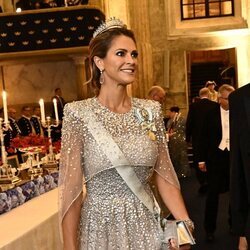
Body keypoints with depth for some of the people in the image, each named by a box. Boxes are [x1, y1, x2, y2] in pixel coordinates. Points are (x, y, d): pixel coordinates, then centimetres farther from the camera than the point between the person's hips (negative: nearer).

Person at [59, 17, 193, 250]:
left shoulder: (150, 111, 0)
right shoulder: (78, 114, -11)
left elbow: (163, 176, 4)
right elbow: (71, 187, -11)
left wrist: (185, 223, -5)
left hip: (146, 225, 3)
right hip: (100, 227, -3)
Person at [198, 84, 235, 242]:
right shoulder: (211, 113, -2)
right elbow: (205, 137, 0)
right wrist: (202, 159, -2)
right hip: (216, 157, -1)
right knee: (213, 193, 2)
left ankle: (234, 223, 31)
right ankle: (210, 228, 12)